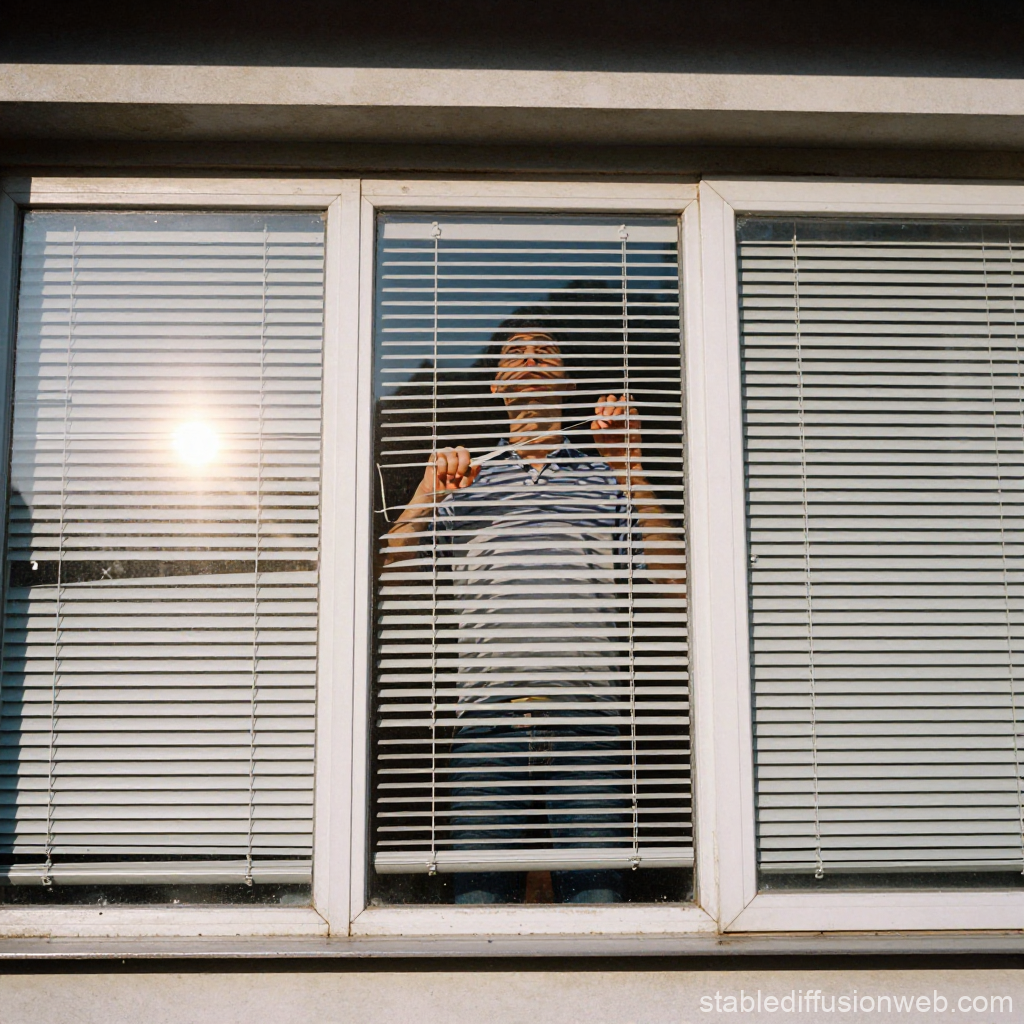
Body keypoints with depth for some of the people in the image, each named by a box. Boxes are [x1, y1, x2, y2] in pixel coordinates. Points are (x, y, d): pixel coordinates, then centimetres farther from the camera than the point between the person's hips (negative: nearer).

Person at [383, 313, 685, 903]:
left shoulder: (604, 479, 22)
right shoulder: (467, 482, 24)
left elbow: (672, 570, 8)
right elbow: (386, 564, 13)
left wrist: (628, 468, 2)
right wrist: (431, 489, 0)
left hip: (587, 719, 0)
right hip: (491, 715, 1)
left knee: (596, 897, -9)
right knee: (480, 900, -8)